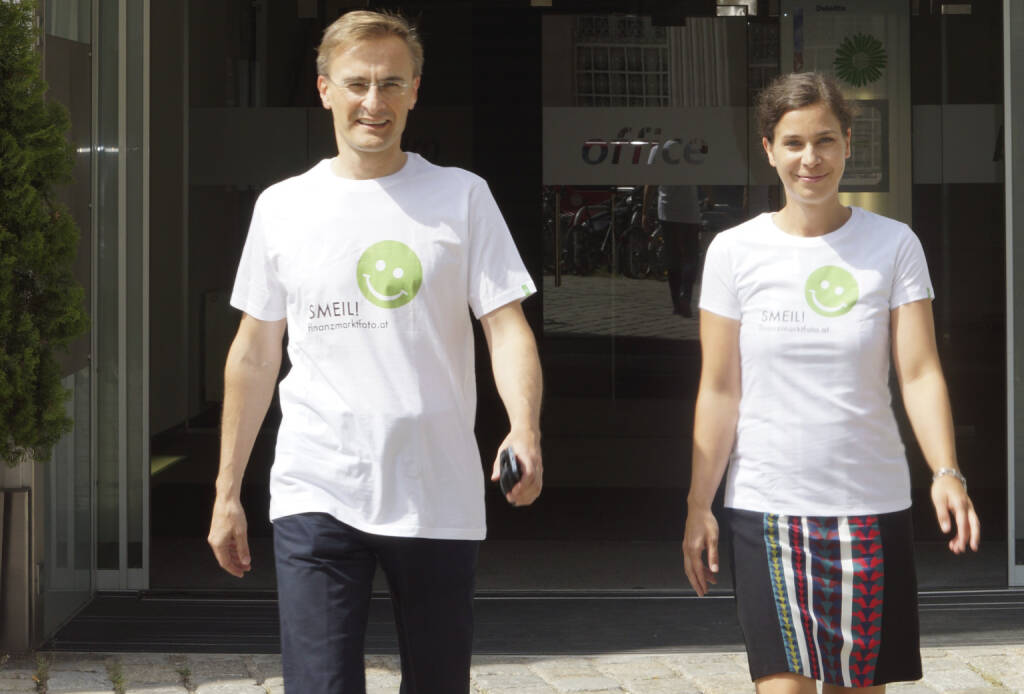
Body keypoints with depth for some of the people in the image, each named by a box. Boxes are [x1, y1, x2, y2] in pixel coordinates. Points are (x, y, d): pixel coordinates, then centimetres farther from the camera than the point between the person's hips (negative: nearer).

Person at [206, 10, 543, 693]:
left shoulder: (462, 196, 3)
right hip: (316, 496, 0)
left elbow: (507, 328, -2)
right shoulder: (282, 207, 7)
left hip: (440, 500, 0)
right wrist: (227, 492, 12)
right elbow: (255, 354, 13)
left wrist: (525, 432, -21)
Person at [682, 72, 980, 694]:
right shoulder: (735, 252, 2)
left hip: (871, 504, 1)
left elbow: (920, 372, -4)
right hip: (766, 506, 0)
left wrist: (947, 473, -19)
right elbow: (720, 391, 3)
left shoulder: (893, 245, 1)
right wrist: (698, 507, 0)